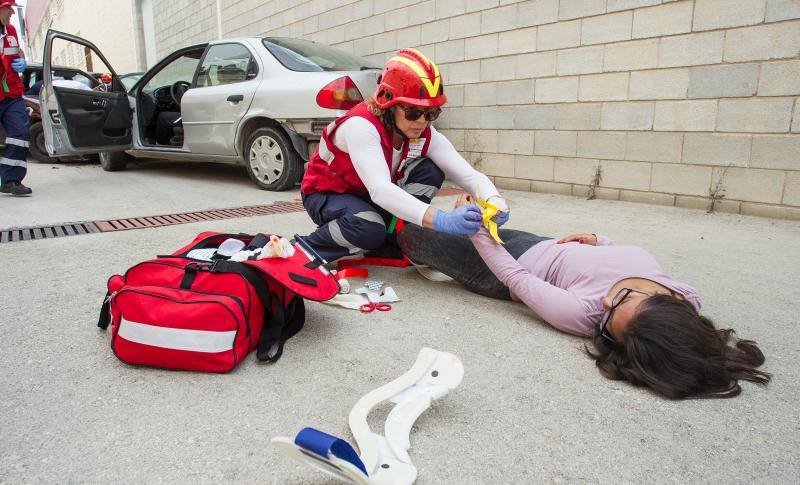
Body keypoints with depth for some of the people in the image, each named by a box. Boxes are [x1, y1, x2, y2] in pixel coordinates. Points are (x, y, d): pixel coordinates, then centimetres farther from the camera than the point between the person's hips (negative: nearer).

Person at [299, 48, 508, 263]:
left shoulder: (426, 136, -14)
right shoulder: (361, 125, -32)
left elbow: (469, 174, -21)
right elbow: (379, 189, -46)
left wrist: (494, 201, -45)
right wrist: (440, 220, -59)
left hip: (370, 198, 6)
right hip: (326, 195, -5)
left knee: (430, 172, -17)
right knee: (369, 229, -38)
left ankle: (390, 245, -6)